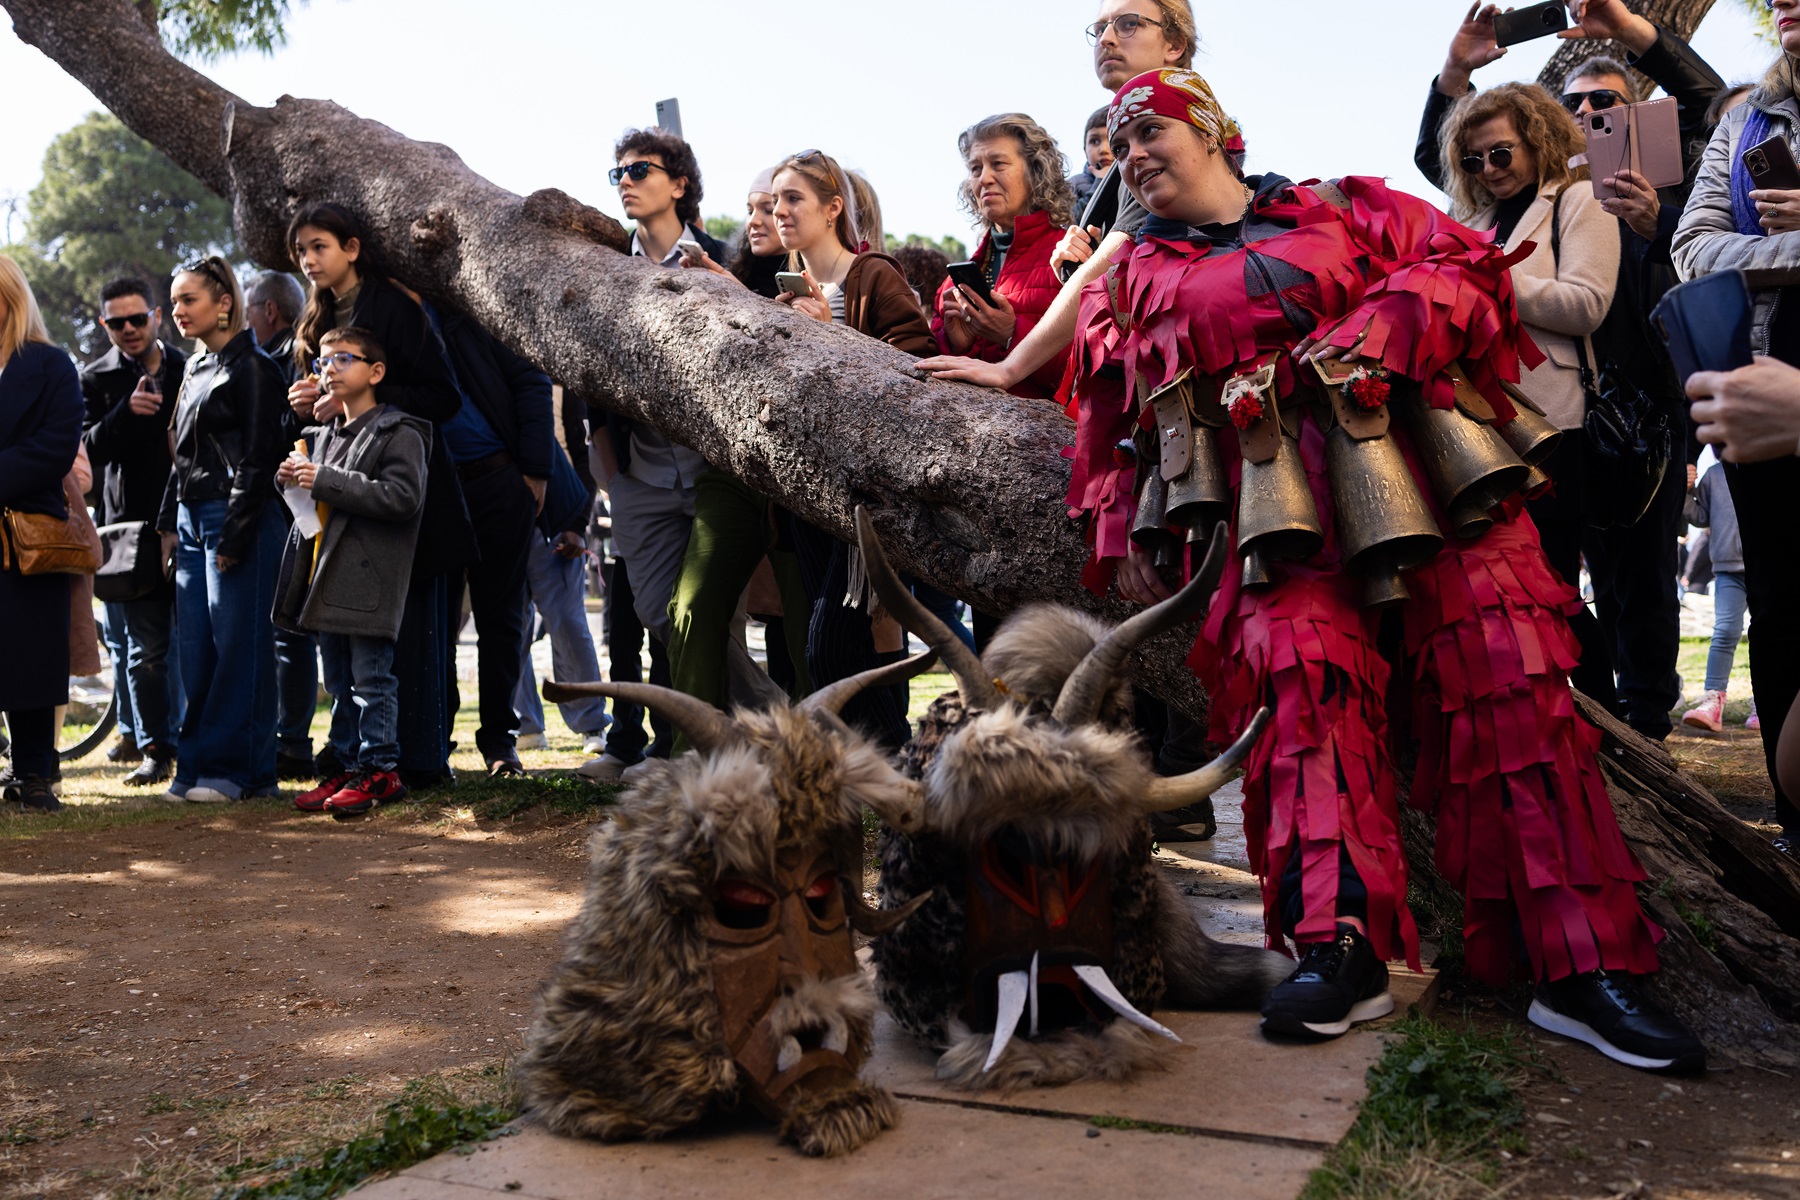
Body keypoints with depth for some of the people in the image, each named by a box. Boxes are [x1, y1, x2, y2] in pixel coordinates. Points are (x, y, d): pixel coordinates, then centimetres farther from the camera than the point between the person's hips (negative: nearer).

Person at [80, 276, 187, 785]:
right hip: (130, 524, -1)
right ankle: (154, 747, 6)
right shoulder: (97, 378, 7)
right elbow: (89, 449, -6)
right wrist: (126, 412, -23)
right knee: (145, 646, -3)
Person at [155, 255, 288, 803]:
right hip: (193, 520, 9)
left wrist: (235, 534, -16)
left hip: (238, 521, -9)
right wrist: (171, 521, 16)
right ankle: (198, 764, 14)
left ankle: (237, 768, 1)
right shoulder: (196, 368, 20)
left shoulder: (251, 367, -7)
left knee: (236, 645, -5)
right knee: (195, 648, 7)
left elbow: (257, 458, -12)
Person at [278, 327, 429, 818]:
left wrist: (326, 481, -20)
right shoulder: (324, 435, 19)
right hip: (326, 577, 8)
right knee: (341, 682, 13)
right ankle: (349, 767, 21)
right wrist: (292, 479, 7)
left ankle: (380, 769, 5)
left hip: (370, 579, -8)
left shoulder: (398, 434, -7)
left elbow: (403, 496, -21)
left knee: (372, 677, -4)